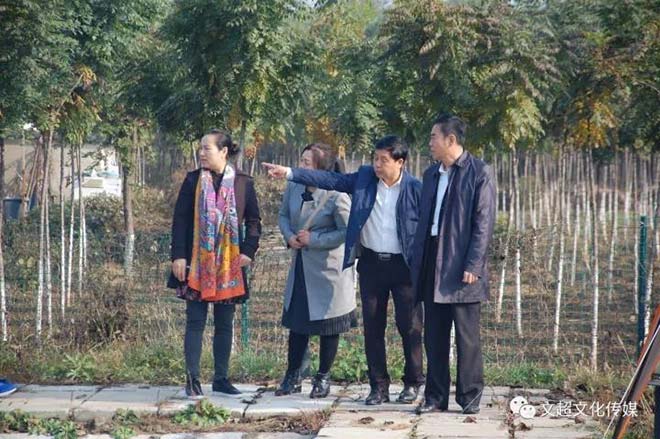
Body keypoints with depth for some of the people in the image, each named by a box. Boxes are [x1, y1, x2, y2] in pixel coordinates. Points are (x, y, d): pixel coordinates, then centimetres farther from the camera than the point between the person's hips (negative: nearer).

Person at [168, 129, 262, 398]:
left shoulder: (243, 183, 3)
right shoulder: (193, 180, 2)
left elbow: (254, 221, 9)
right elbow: (180, 220, 0)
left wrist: (249, 252, -4)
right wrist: (178, 256, -8)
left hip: (229, 264, 1)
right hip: (196, 263, -1)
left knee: (225, 323, 7)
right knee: (195, 321, -2)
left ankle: (221, 378, 14)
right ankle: (192, 380, -1)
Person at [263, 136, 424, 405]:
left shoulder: (415, 189, -8)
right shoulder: (365, 177, 2)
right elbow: (328, 180, 0)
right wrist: (289, 173, -8)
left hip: (403, 265, -4)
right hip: (371, 263, 4)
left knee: (410, 327, 2)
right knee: (372, 327, 6)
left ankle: (412, 383, 17)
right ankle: (379, 386, 15)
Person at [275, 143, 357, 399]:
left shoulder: (336, 196, -19)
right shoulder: (294, 188, -1)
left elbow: (348, 231, -17)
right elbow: (284, 215, 14)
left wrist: (314, 240, -19)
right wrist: (289, 236, -5)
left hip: (328, 268, -6)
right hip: (300, 267, 6)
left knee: (328, 325, 5)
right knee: (296, 321, 12)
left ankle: (323, 378, 19)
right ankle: (293, 377, 22)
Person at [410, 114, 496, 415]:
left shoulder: (479, 173, -6)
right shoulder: (431, 174, 15)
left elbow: (484, 222, -10)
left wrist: (472, 265, -16)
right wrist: (417, 263, 10)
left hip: (461, 265, -6)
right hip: (432, 265, 6)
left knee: (467, 336, 0)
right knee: (434, 336, 9)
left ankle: (470, 397, 8)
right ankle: (435, 397, 16)